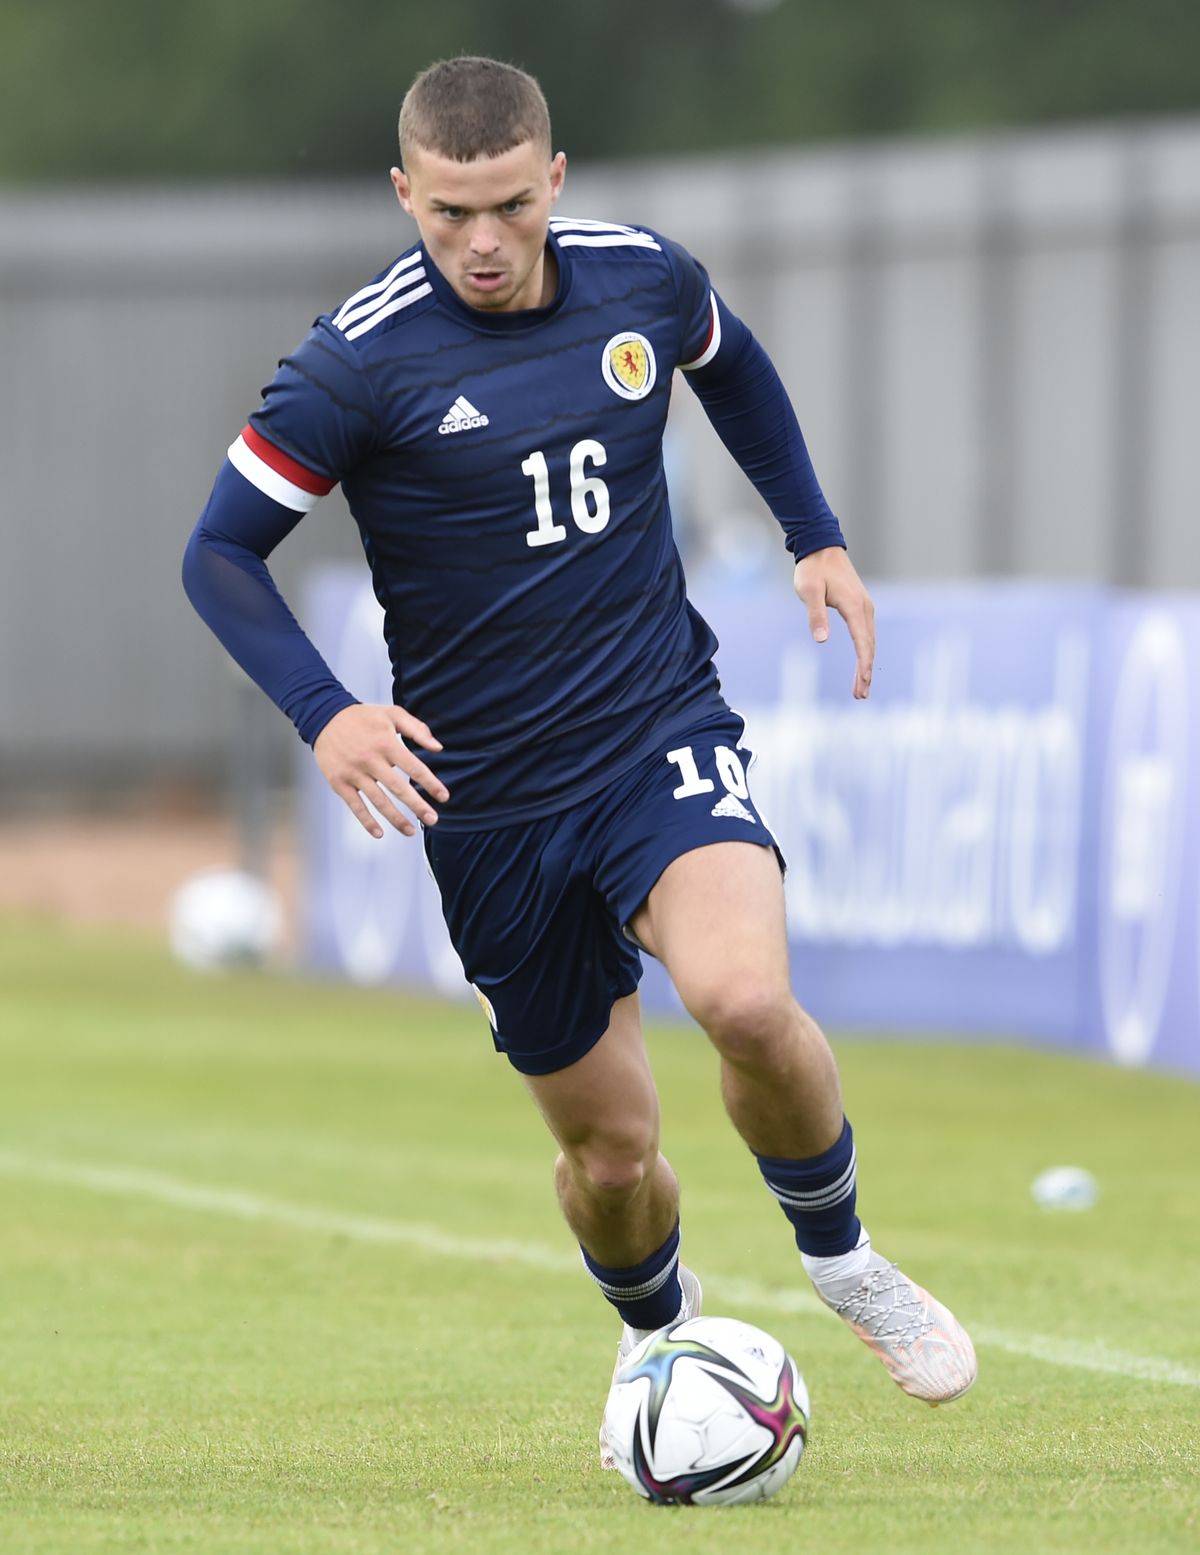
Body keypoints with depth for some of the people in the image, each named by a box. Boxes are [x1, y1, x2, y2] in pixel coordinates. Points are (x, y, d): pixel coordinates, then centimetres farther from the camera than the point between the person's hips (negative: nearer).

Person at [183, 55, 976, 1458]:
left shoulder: (642, 279, -2)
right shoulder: (362, 362, -13)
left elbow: (730, 365, 22)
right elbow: (220, 553, -7)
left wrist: (816, 536, 15)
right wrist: (323, 712, -21)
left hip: (664, 736, 1)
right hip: (490, 801, -1)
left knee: (744, 997, -28)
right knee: (609, 1150, 5)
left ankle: (839, 1254, 0)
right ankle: (656, 1335, 40)